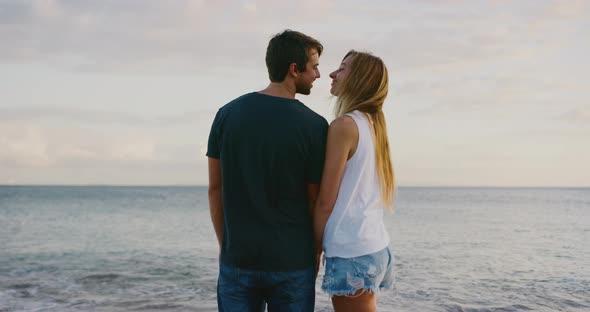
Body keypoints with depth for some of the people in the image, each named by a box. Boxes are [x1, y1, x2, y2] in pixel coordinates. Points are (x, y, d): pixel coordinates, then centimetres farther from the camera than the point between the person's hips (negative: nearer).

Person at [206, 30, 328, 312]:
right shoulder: (314, 125, -9)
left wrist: (224, 245, 13)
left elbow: (215, 188, 3)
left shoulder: (227, 114, -1)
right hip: (292, 264, -2)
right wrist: (315, 255, 12)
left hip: (238, 260, 2)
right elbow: (315, 201, -2)